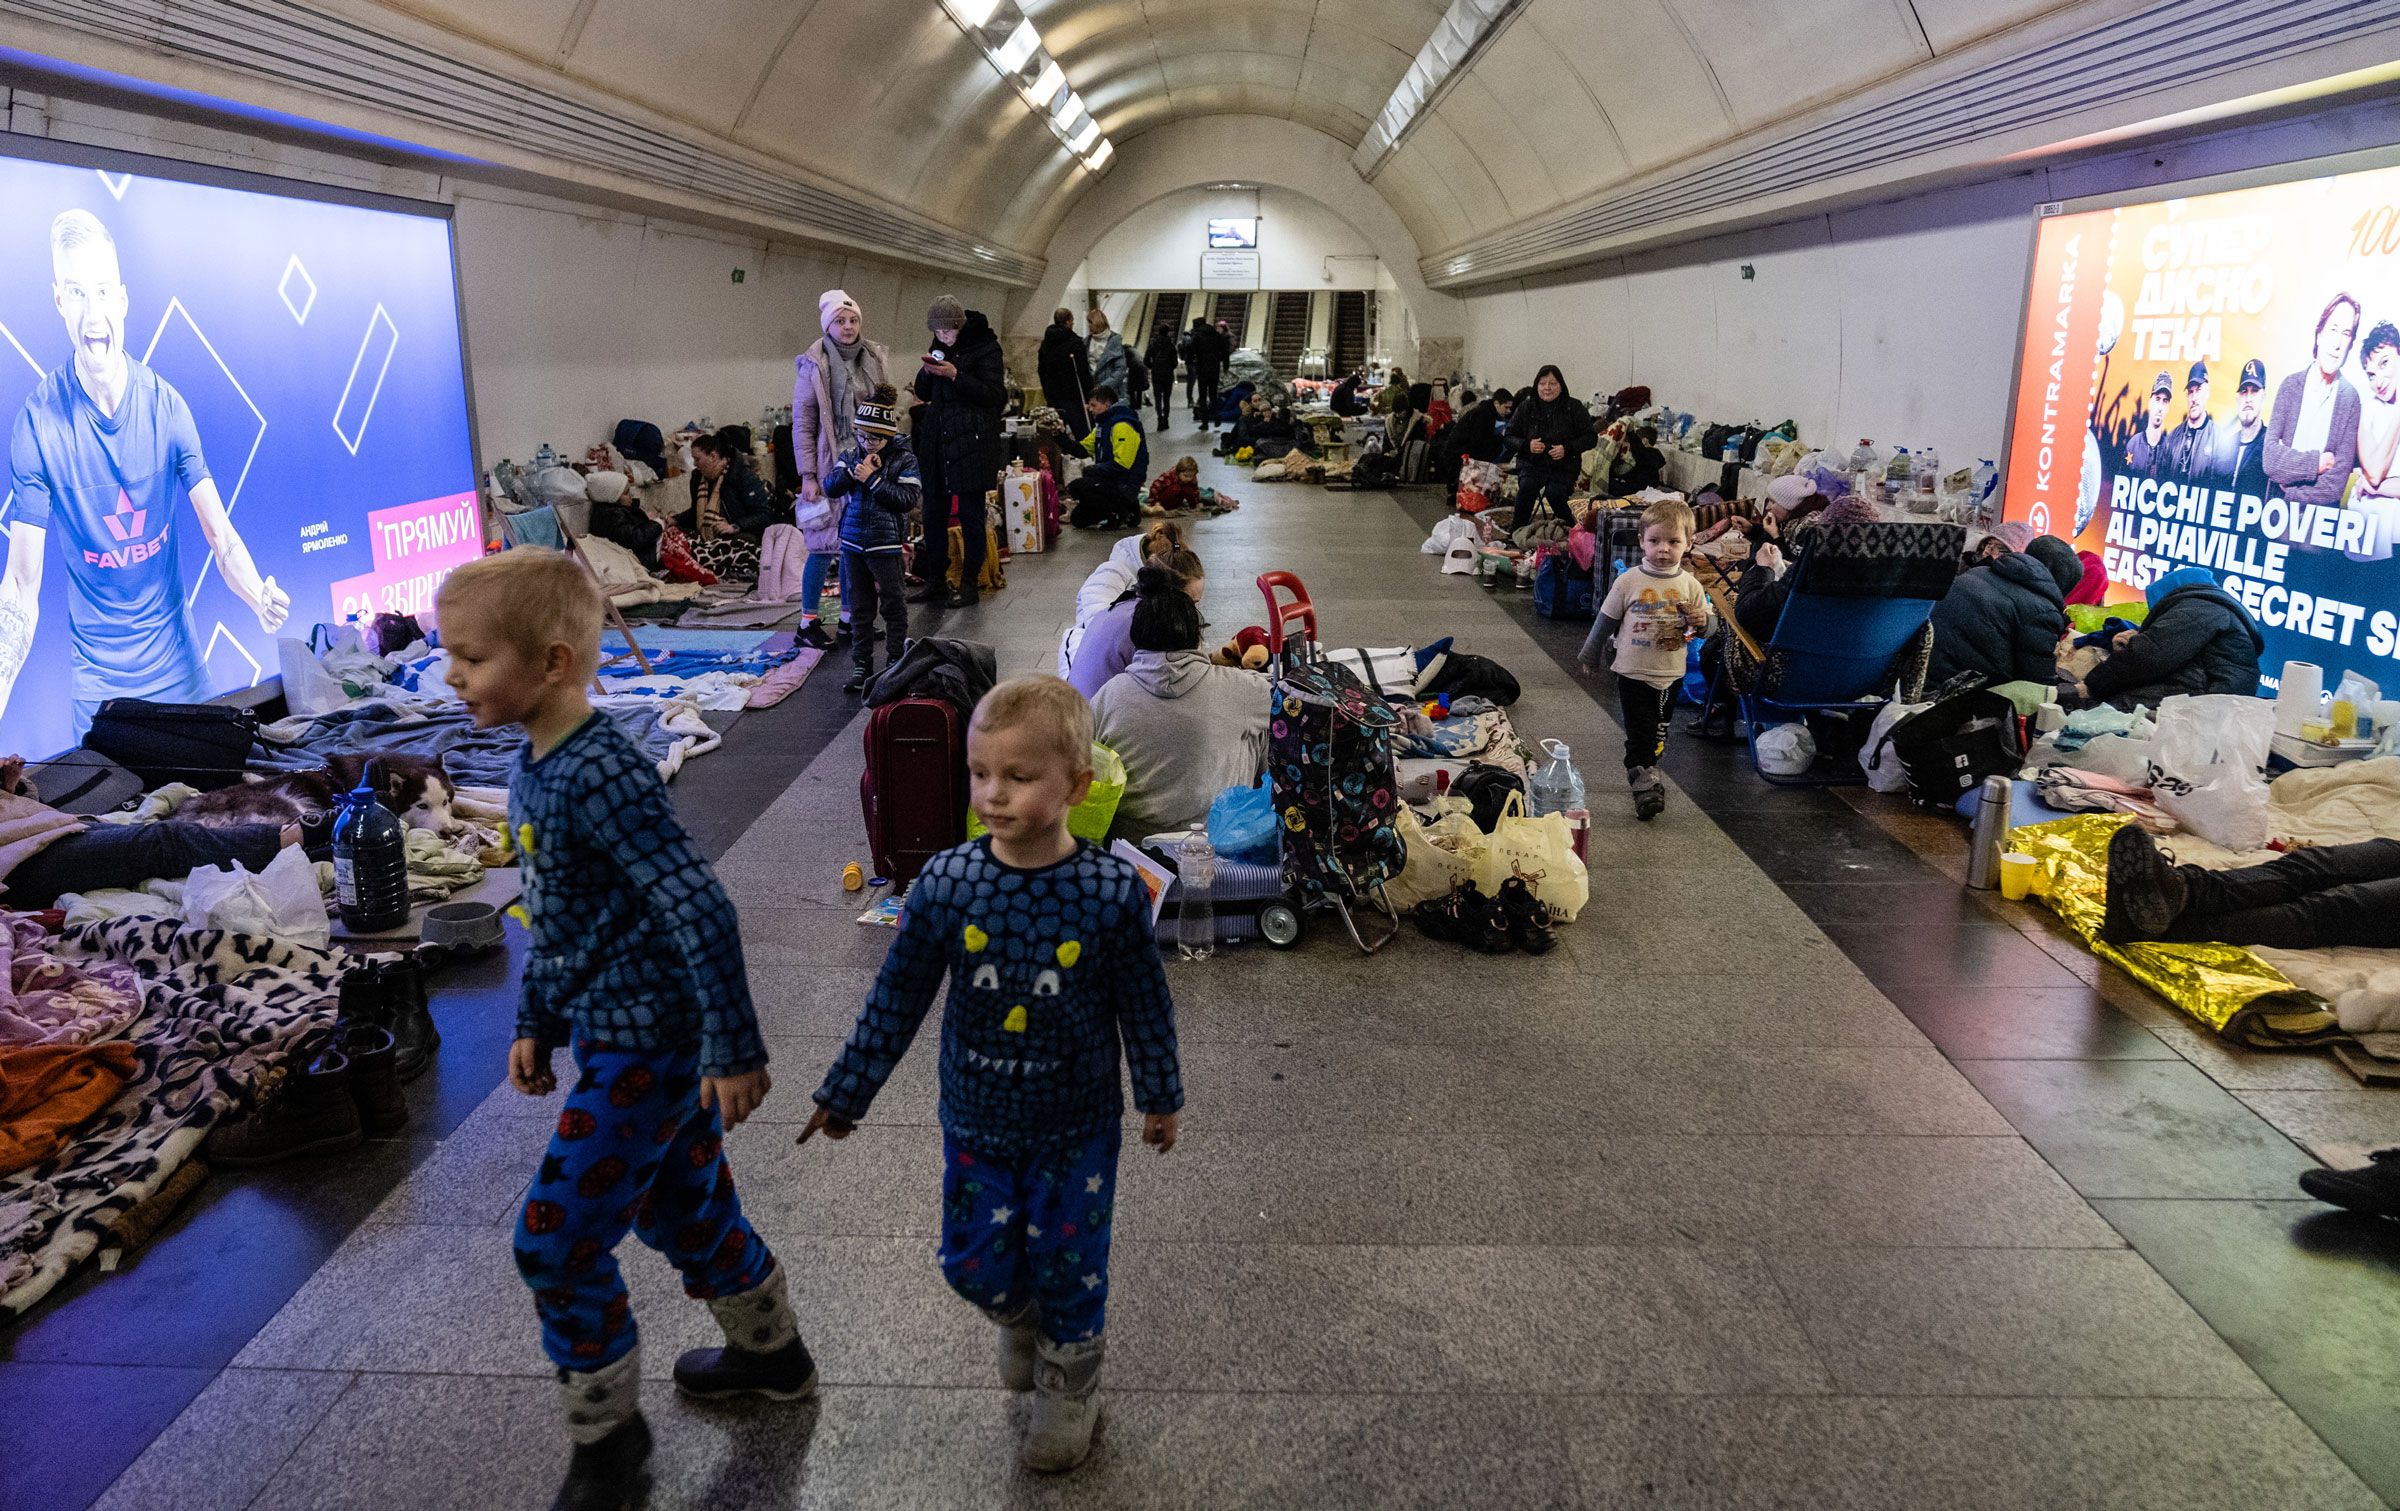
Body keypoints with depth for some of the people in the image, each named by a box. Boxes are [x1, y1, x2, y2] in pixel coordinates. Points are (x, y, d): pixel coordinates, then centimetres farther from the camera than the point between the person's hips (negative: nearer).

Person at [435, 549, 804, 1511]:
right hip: (621, 1033, 10)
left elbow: (700, 909, -28)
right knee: (684, 1207, 23)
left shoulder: (604, 774, -25)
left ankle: (606, 1433, 20)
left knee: (555, 1239, 0)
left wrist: (734, 1049, -25)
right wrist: (536, 1023, 21)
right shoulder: (533, 766, 5)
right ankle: (770, 1353, 44)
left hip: (647, 1044, -10)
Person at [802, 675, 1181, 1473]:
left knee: (1068, 1265, 11)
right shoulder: (947, 883, -15)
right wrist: (848, 1092, 4)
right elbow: (897, 997, -3)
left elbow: (1144, 1004, -5)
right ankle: (1020, 1320, 48)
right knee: (974, 1263, 12)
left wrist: (1160, 1095, 6)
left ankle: (1069, 1387, 41)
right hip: (976, 1117, 2)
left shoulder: (1112, 891, -19)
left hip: (1077, 1126, -2)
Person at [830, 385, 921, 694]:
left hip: (886, 544, -4)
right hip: (853, 541, 4)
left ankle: (895, 661, 16)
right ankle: (861, 665, 16)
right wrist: (855, 469, -15)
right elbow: (831, 487, -1)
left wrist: (873, 479, -18)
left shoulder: (904, 461, -6)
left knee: (893, 604, 4)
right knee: (859, 606, 10)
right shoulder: (851, 456, 7)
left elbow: (907, 499, -16)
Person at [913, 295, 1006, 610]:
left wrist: (956, 375, -20)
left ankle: (969, 584, 9)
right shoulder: (941, 347, 13)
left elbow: (993, 395, -13)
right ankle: (935, 580, 17)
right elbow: (924, 394, 18)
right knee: (933, 514, 8)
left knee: (970, 514, 0)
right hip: (937, 440, 6)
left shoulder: (985, 348, -6)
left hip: (971, 441, -6)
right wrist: (927, 371, -3)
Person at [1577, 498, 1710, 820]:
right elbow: (1606, 620, 3)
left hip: (1671, 675, 3)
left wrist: (1700, 622, -16)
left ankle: (1644, 774, 35)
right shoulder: (1628, 582, -8)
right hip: (1633, 673, -3)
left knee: (1658, 734, 16)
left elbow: (1702, 628, 8)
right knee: (1641, 733, -7)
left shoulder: (1690, 585, -2)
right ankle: (1643, 783, 4)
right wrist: (1590, 656, 10)